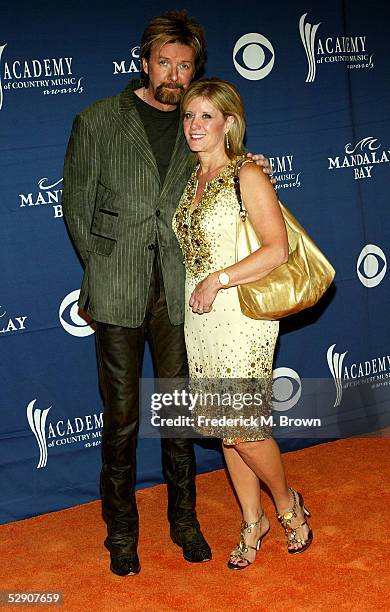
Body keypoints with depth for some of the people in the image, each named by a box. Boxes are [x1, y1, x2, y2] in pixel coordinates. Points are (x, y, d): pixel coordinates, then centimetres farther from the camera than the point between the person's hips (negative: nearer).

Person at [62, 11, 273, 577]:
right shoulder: (97, 121, 1)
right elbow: (76, 205, 3)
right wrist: (104, 271, 2)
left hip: (178, 292, 3)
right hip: (118, 293, -2)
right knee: (121, 416, 4)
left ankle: (184, 519, 27)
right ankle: (121, 531, 20)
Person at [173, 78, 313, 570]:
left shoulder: (247, 176, -9)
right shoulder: (191, 180, 12)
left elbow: (277, 249, -17)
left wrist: (218, 280, -17)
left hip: (242, 314, -7)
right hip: (199, 316, 7)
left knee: (243, 427, -4)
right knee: (223, 427, 11)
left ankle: (287, 502, 24)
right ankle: (252, 521, 27)